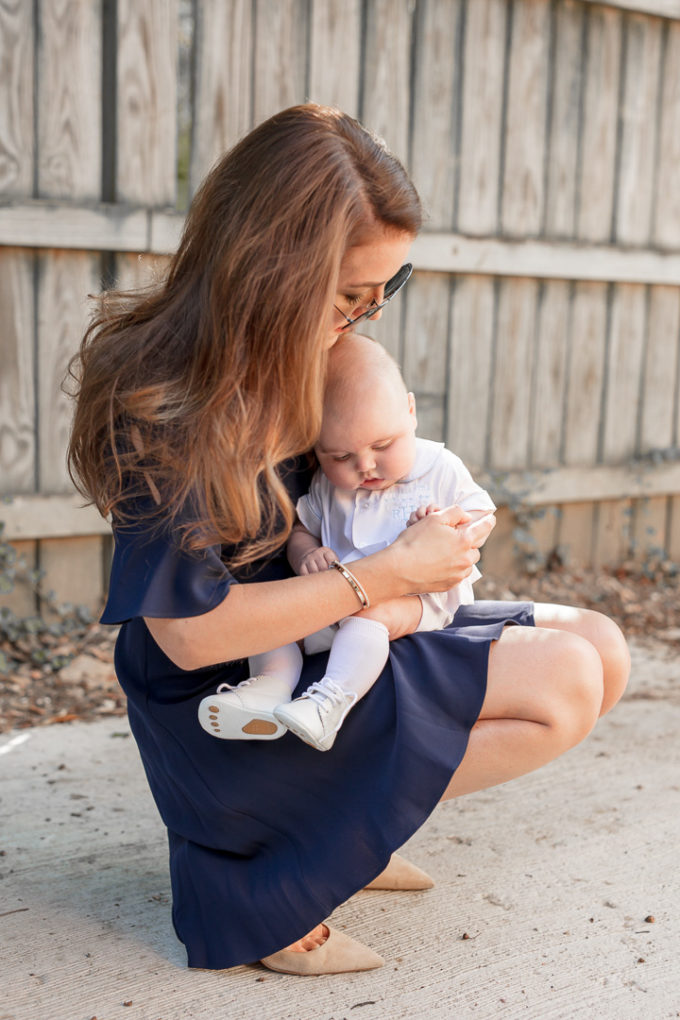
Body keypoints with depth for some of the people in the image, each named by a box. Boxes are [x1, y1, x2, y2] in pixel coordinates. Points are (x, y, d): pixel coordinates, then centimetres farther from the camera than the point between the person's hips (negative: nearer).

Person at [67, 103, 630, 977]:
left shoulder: (297, 357, 1)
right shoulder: (160, 404, -24)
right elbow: (189, 632, -25)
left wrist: (444, 498, -1)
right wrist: (389, 574, -20)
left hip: (342, 641, 9)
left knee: (600, 649, 2)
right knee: (563, 684, -20)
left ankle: (335, 824, 0)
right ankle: (275, 864, -11)